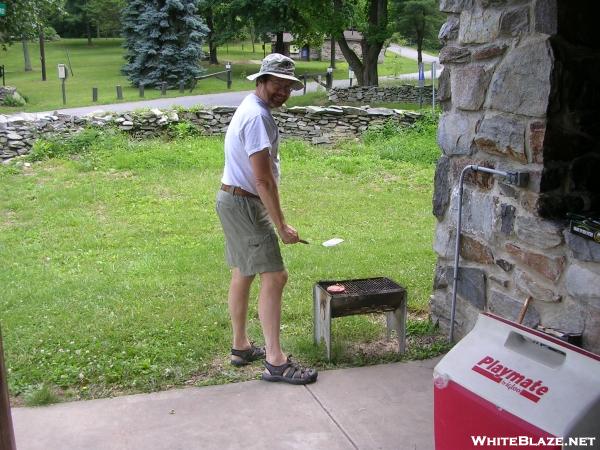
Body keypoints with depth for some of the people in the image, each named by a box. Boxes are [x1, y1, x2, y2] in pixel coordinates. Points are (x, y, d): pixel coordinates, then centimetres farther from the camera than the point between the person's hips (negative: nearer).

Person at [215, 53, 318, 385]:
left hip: (234, 200, 11)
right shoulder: (258, 116, -20)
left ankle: (240, 347, 28)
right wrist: (281, 226, -19)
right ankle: (275, 362, -7)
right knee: (274, 277, -10)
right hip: (244, 204, -11)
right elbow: (263, 179, -23)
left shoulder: (251, 109, 14)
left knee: (242, 275, 17)